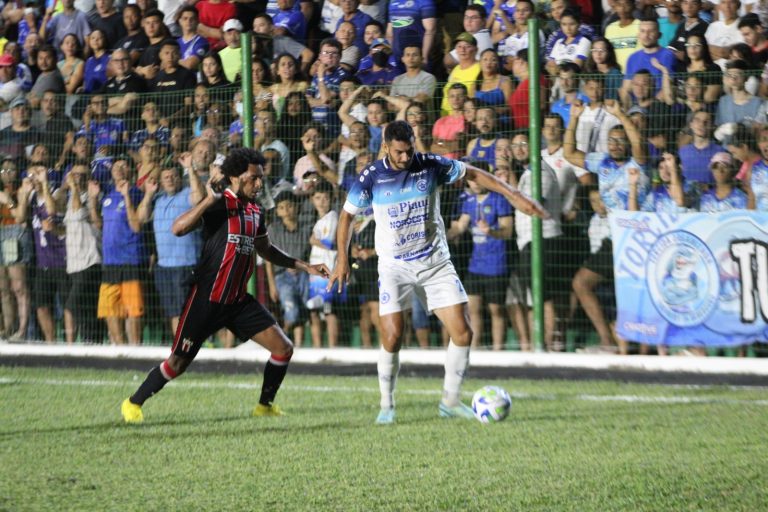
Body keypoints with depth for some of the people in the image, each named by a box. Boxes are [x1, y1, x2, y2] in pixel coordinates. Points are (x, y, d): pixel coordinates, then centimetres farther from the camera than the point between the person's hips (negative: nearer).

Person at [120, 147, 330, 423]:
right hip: (207, 298, -7)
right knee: (179, 362, -2)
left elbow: (266, 250, 28)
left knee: (284, 349, -1)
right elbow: (178, 228, -28)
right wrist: (209, 200, -35)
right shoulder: (219, 204, -13)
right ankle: (133, 403, 17)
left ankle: (265, 405, 18)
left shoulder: (255, 212, 10)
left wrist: (304, 266, 25)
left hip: (238, 301, 7)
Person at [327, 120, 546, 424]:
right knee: (392, 337, -15)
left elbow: (474, 175, 5)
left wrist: (513, 196, -2)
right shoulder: (372, 178, -9)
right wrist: (342, 258, -5)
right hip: (395, 266, -2)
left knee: (463, 333, -7)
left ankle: (450, 401, 10)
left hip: (435, 262, 2)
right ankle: (387, 405, 6)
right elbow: (347, 216, 3)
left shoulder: (431, 166, -7)